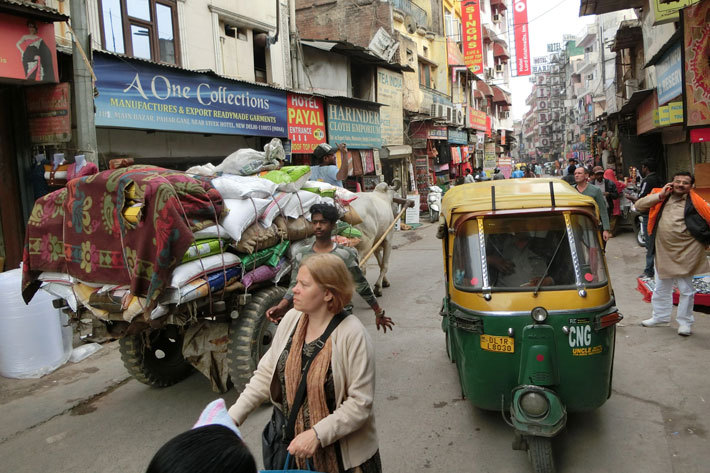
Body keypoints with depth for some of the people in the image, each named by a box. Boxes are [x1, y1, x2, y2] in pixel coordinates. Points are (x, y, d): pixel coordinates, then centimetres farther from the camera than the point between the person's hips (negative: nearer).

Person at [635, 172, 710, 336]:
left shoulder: (695, 202, -7)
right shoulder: (660, 196, 3)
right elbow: (639, 205, -5)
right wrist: (660, 195, -10)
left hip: (686, 251, -4)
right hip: (663, 250, 4)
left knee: (686, 289, 6)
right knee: (661, 287, 18)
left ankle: (685, 322, 20)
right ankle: (661, 316, 35)